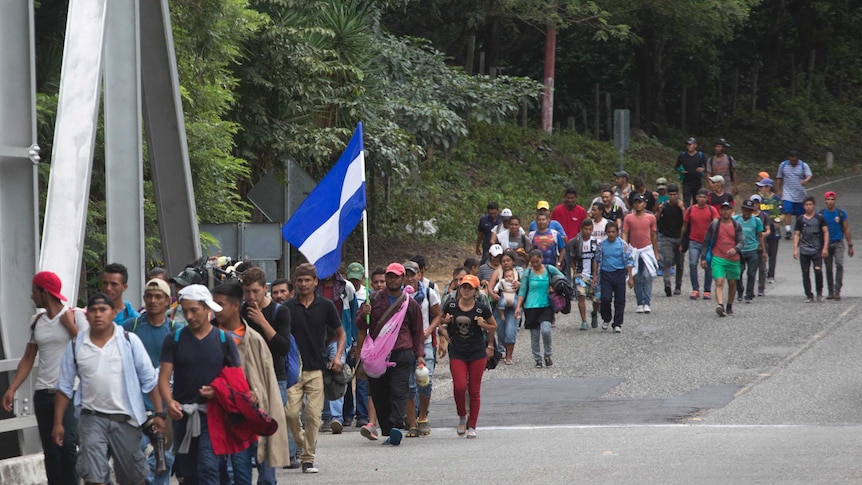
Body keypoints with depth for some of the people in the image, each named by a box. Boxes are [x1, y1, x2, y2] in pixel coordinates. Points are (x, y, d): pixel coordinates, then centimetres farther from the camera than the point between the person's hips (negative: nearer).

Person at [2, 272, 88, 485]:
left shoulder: (76, 316, -4)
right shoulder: (37, 321, 12)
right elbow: (28, 358, 13)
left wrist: (70, 326, -12)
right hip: (43, 393, 5)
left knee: (67, 444, -17)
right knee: (50, 451, 6)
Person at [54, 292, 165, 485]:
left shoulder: (130, 341, -3)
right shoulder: (76, 346, 1)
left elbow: (149, 380, -2)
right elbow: (65, 387, 6)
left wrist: (159, 413, -8)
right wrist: (58, 423, 3)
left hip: (125, 419, 0)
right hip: (92, 419, 1)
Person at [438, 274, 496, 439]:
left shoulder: (482, 309, -3)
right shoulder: (451, 307, 0)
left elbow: (494, 326, 12)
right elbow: (440, 322, 17)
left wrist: (483, 325, -5)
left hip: (477, 353, 0)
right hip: (457, 353, 0)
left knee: (474, 390, 2)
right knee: (459, 386, -14)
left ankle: (472, 426, 11)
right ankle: (462, 417, 12)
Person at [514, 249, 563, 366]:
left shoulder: (549, 269, 1)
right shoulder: (527, 273, 1)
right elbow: (522, 292, 3)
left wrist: (554, 287, -5)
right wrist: (518, 307, -6)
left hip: (546, 307, -1)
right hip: (531, 307, 1)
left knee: (545, 330, -20)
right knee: (534, 335, 3)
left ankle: (547, 355, 2)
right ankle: (538, 359, 17)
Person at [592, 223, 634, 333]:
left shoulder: (623, 245, -1)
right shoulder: (601, 245, 3)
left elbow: (628, 262, 1)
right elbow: (596, 260, 11)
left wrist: (630, 277, -2)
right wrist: (595, 275, 8)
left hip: (619, 274, 0)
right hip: (605, 274, 0)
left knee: (619, 300, 1)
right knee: (605, 298, -10)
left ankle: (617, 324, 9)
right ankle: (606, 319, 14)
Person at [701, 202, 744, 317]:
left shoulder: (737, 226, 6)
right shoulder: (714, 225, 4)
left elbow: (741, 241, -1)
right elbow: (706, 242, 8)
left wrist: (735, 249, -23)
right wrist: (703, 257, 3)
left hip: (733, 260, 2)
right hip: (718, 259, -2)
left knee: (732, 284, 14)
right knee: (719, 282, -18)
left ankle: (729, 306, 30)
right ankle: (720, 305, -34)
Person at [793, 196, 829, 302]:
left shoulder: (819, 218, 3)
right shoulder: (800, 219, 9)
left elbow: (826, 232, 4)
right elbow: (796, 235, 11)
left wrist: (825, 248, -5)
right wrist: (795, 249, 1)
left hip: (817, 250, -2)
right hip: (804, 251, 2)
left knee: (818, 270, -17)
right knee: (805, 273, 1)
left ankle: (819, 292, 2)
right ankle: (809, 295, 10)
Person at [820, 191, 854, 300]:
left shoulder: (841, 213, 2)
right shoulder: (820, 214, 2)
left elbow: (846, 229, 6)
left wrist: (850, 246, 5)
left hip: (838, 243, -1)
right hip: (826, 244, 1)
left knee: (839, 265, -20)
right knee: (828, 269, 7)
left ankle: (837, 290, -21)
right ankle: (830, 292, 17)